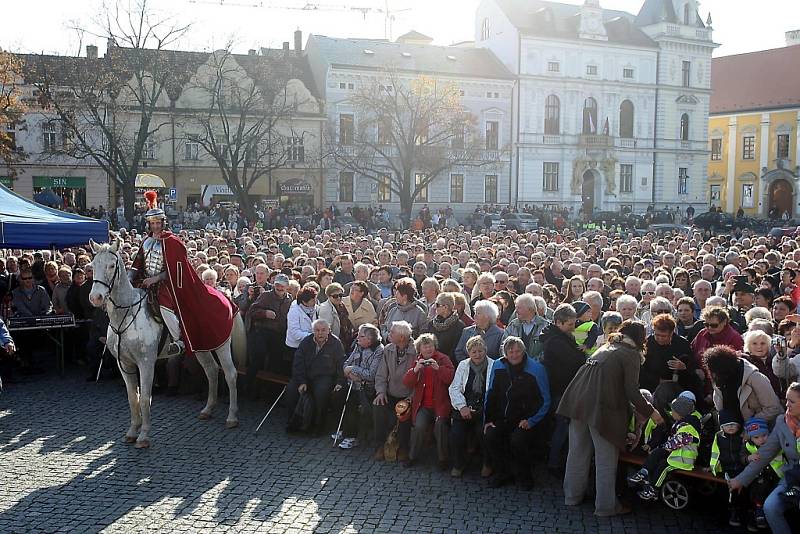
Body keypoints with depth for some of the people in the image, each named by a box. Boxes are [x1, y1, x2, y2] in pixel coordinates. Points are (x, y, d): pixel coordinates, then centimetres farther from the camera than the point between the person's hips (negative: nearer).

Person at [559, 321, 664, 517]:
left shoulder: (606, 347, 21)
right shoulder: (632, 354, 0)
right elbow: (631, 391, -7)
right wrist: (650, 412, 3)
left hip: (579, 401, 7)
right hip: (602, 407, -7)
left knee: (578, 451, 16)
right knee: (606, 458, 4)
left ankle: (573, 495, 26)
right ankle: (605, 505, 10)